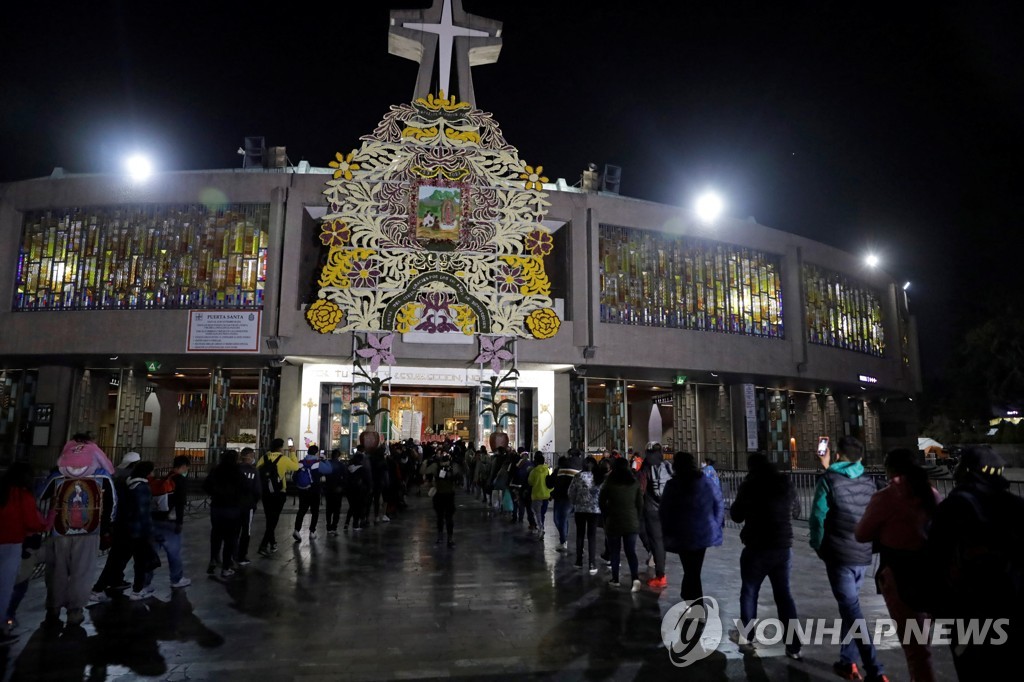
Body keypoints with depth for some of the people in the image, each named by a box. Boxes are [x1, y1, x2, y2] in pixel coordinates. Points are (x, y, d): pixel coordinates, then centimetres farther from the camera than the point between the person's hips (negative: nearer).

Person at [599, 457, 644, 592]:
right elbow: (640, 504, 3)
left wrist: (607, 516, 13)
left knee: (615, 552, 11)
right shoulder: (634, 484, 0)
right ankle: (635, 577, -10)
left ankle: (615, 579, 14)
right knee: (631, 551, 7)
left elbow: (601, 502, 0)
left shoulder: (609, 484, -6)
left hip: (613, 522, -2)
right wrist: (636, 518, 15)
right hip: (632, 523, 2)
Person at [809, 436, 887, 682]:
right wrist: (829, 469, 31)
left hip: (839, 554, -6)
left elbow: (819, 515, -10)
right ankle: (847, 662, 23)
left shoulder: (829, 479, -9)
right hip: (863, 554, 6)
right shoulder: (867, 481, 6)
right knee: (849, 606, 17)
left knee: (852, 610, -3)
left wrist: (818, 546, 3)